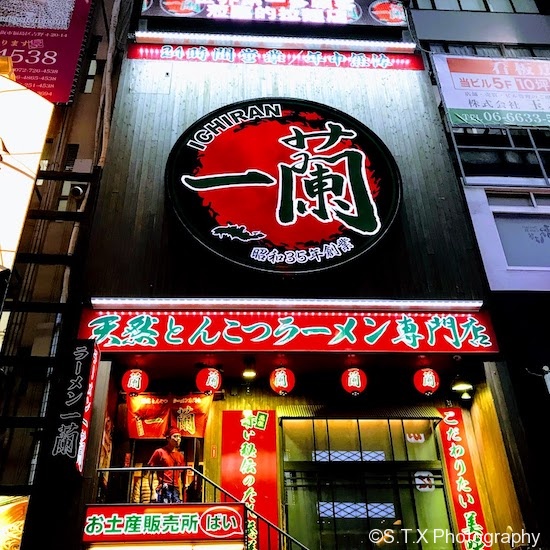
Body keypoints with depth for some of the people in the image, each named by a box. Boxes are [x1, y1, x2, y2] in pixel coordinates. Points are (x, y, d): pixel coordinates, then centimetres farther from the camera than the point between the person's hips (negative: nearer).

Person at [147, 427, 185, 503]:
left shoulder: (180, 455, 17)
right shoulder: (159, 452, 2)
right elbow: (151, 473, 0)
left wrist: (180, 494, 15)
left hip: (175, 490, 5)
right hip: (163, 490, -5)